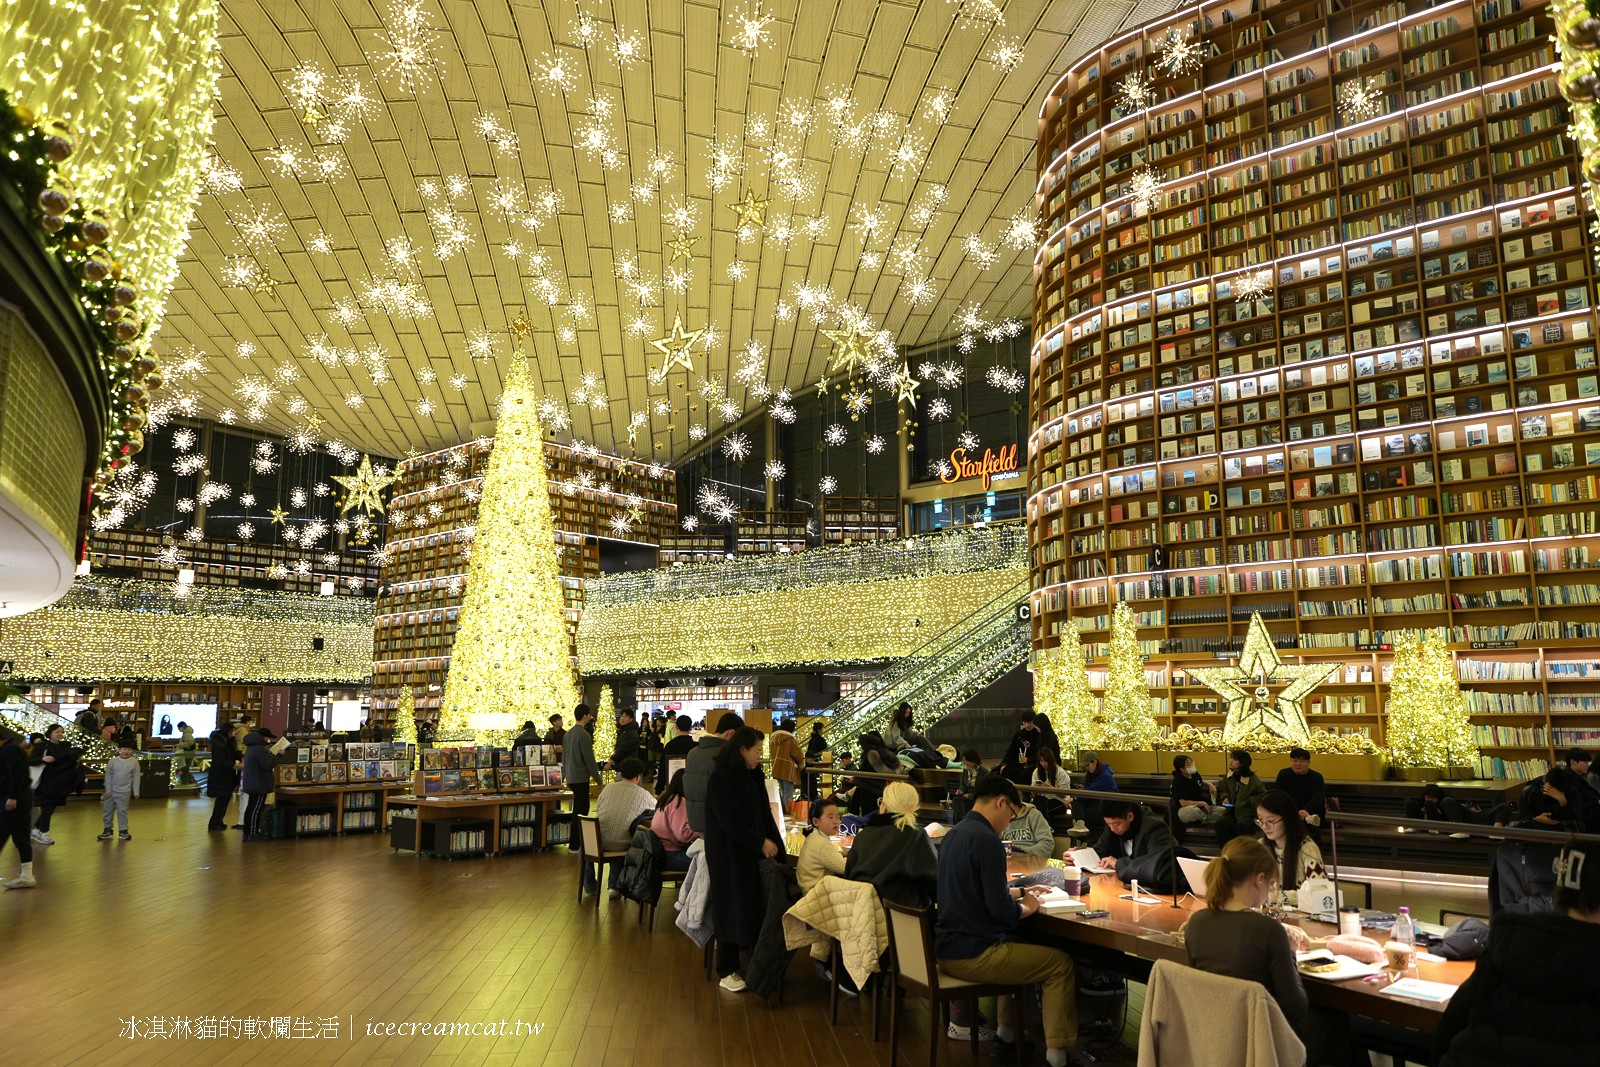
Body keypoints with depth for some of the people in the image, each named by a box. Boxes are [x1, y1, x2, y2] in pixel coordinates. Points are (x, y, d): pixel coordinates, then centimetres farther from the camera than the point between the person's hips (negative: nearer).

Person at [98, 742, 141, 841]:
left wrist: (136, 792, -3)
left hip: (124, 792, -2)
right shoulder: (112, 761, -3)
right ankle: (107, 829, 26)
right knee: (107, 810, 11)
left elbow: (136, 778, -2)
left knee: (122, 811, 0)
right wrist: (108, 790, -3)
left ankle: (123, 831, 8)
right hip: (111, 791, 2)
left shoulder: (134, 762, -5)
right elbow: (108, 776, 1)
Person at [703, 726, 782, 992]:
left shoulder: (753, 775, 9)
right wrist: (761, 842, -17)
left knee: (756, 906, 7)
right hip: (729, 853, -7)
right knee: (732, 908, 1)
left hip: (754, 850, 7)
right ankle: (727, 971, 13)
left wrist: (772, 842, -3)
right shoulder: (720, 778, -15)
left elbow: (763, 812, 9)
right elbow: (729, 820, -20)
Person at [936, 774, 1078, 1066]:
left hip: (946, 947, 9)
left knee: (1015, 944, 33)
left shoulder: (954, 834, 9)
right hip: (971, 954, -9)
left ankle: (1006, 1038, 33)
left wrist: (1022, 892, 20)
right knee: (1061, 963, 5)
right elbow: (1001, 910, -21)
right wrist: (1028, 907, -1)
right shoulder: (987, 840, -20)